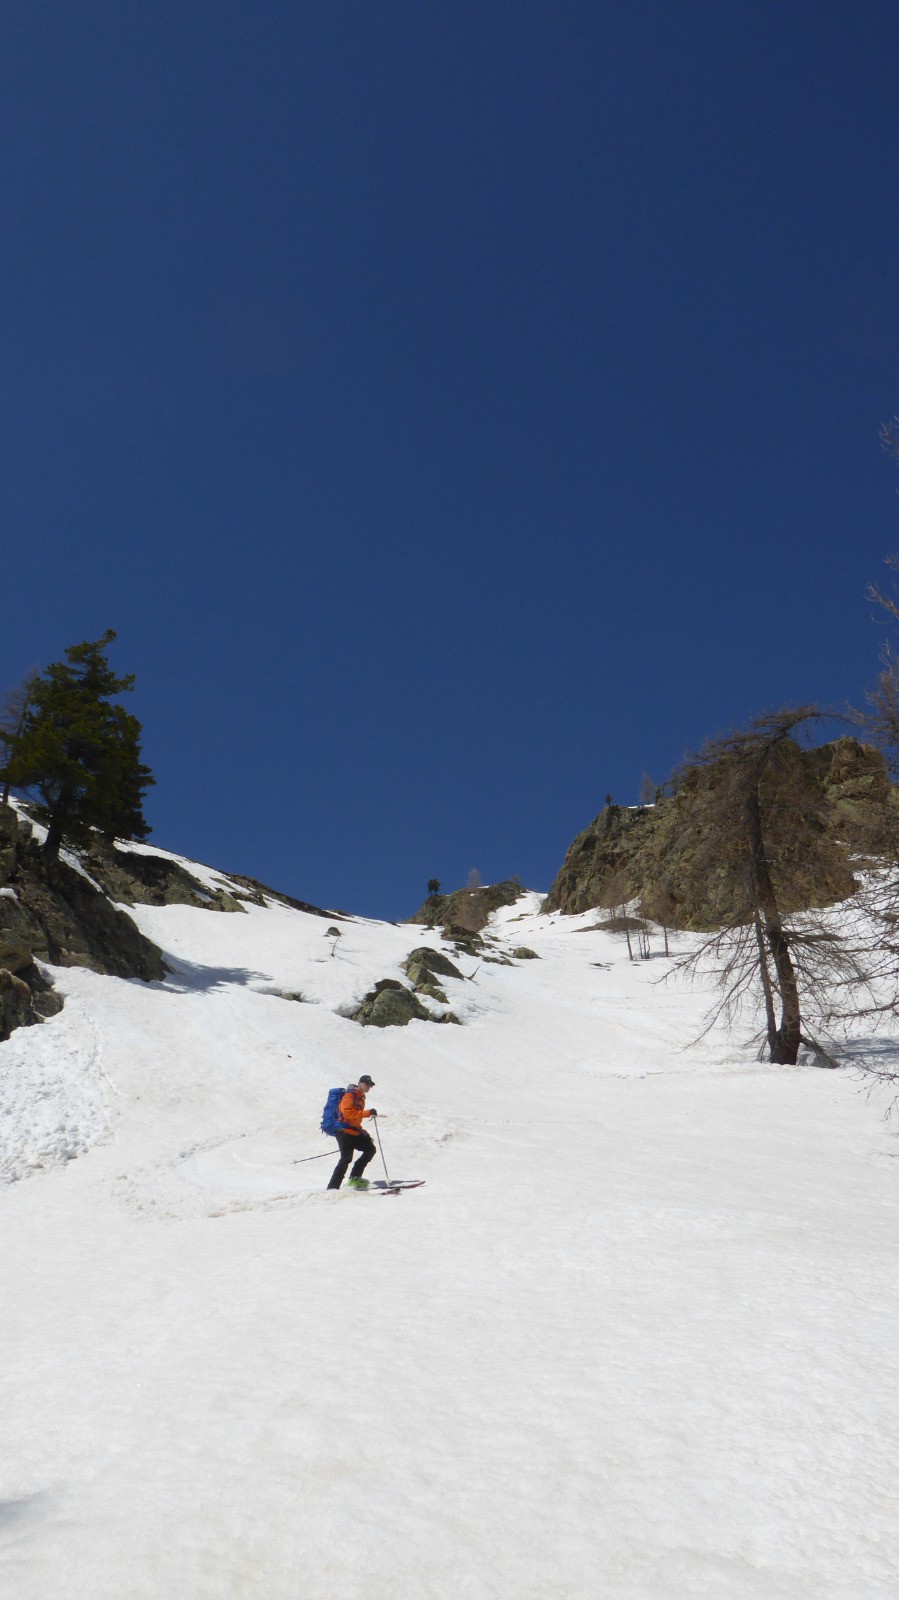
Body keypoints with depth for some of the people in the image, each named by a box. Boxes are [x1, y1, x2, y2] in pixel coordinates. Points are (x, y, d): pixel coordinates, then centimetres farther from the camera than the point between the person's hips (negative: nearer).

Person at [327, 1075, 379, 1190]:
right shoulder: (350, 1095, -8)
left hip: (354, 1132, 9)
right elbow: (347, 1112, -26)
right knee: (346, 1159, -17)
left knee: (370, 1149, 4)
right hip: (344, 1132, -9)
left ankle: (354, 1178, 5)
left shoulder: (360, 1098, 20)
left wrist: (365, 1135, 23)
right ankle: (332, 1188, -15)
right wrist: (368, 1113, -27)